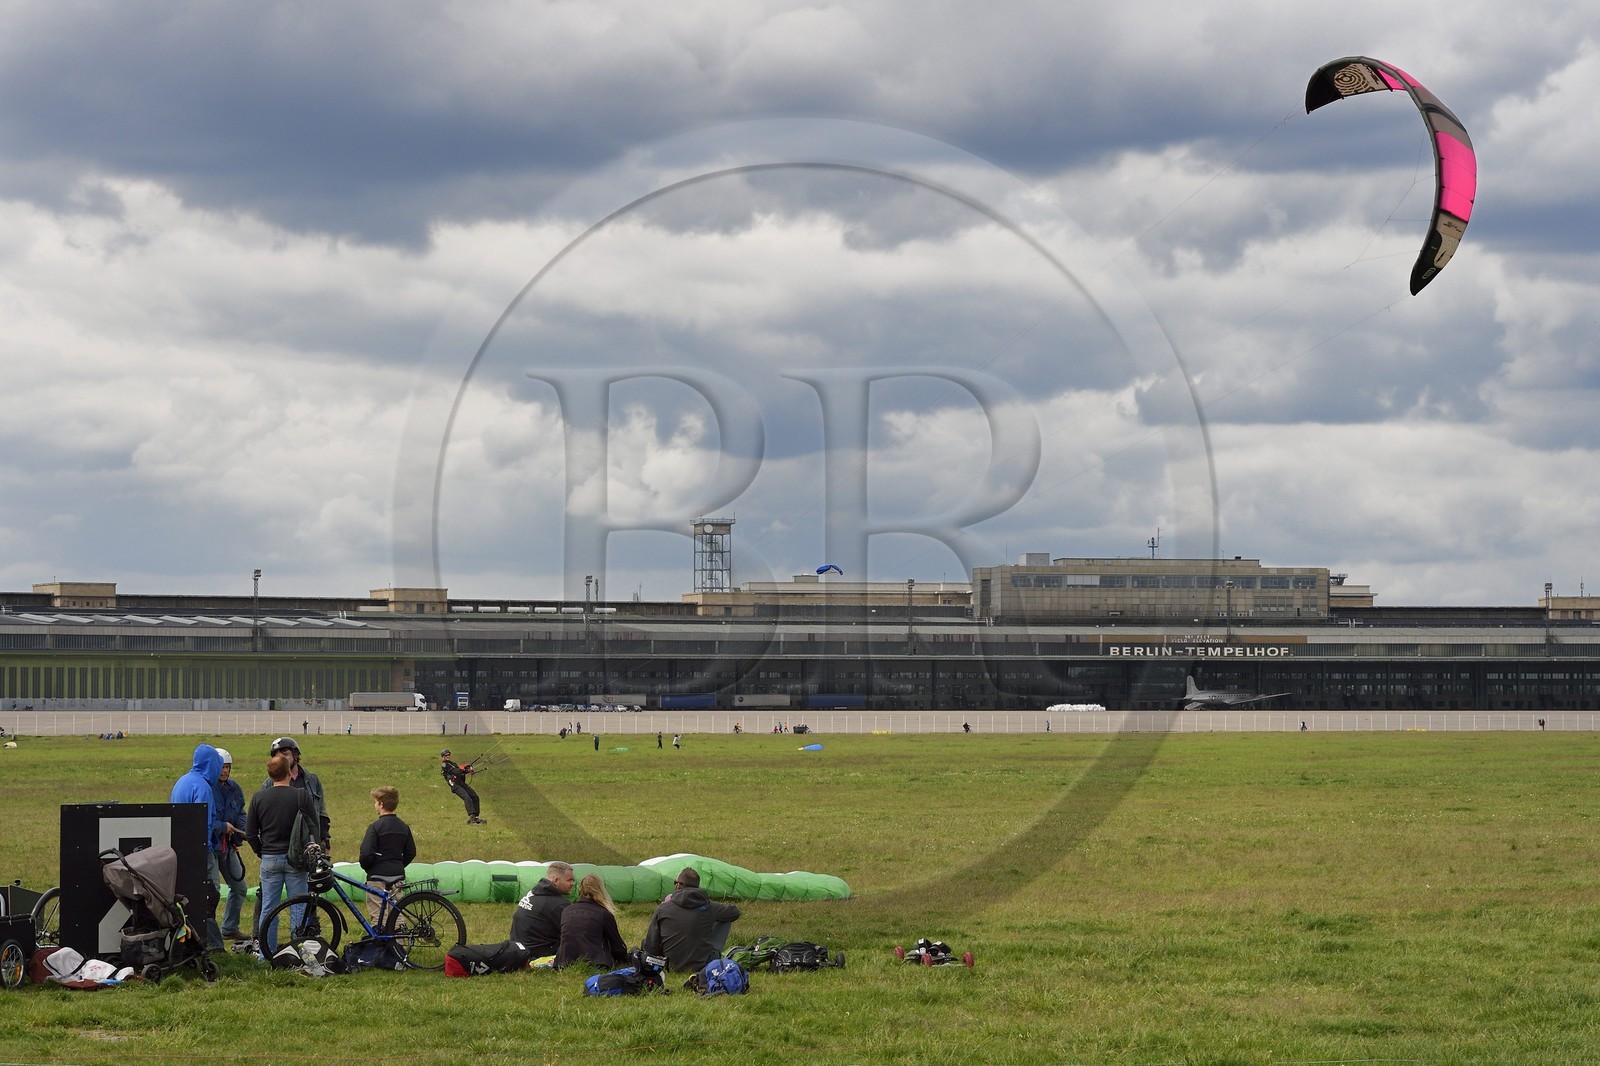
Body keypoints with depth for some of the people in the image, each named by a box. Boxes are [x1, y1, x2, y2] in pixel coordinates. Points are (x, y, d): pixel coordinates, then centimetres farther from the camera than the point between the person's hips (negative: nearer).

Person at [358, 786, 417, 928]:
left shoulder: (376, 827, -12)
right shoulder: (403, 827, 7)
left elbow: (366, 854, -17)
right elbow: (411, 852, 12)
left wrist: (366, 867, 2)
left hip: (378, 875, -6)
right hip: (398, 876, 6)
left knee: (377, 916, -4)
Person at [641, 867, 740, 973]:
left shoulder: (662, 910, -5)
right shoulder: (709, 907, -5)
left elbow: (650, 947, -3)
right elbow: (734, 912, 17)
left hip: (674, 967, 1)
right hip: (706, 966, -1)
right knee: (725, 920, 17)